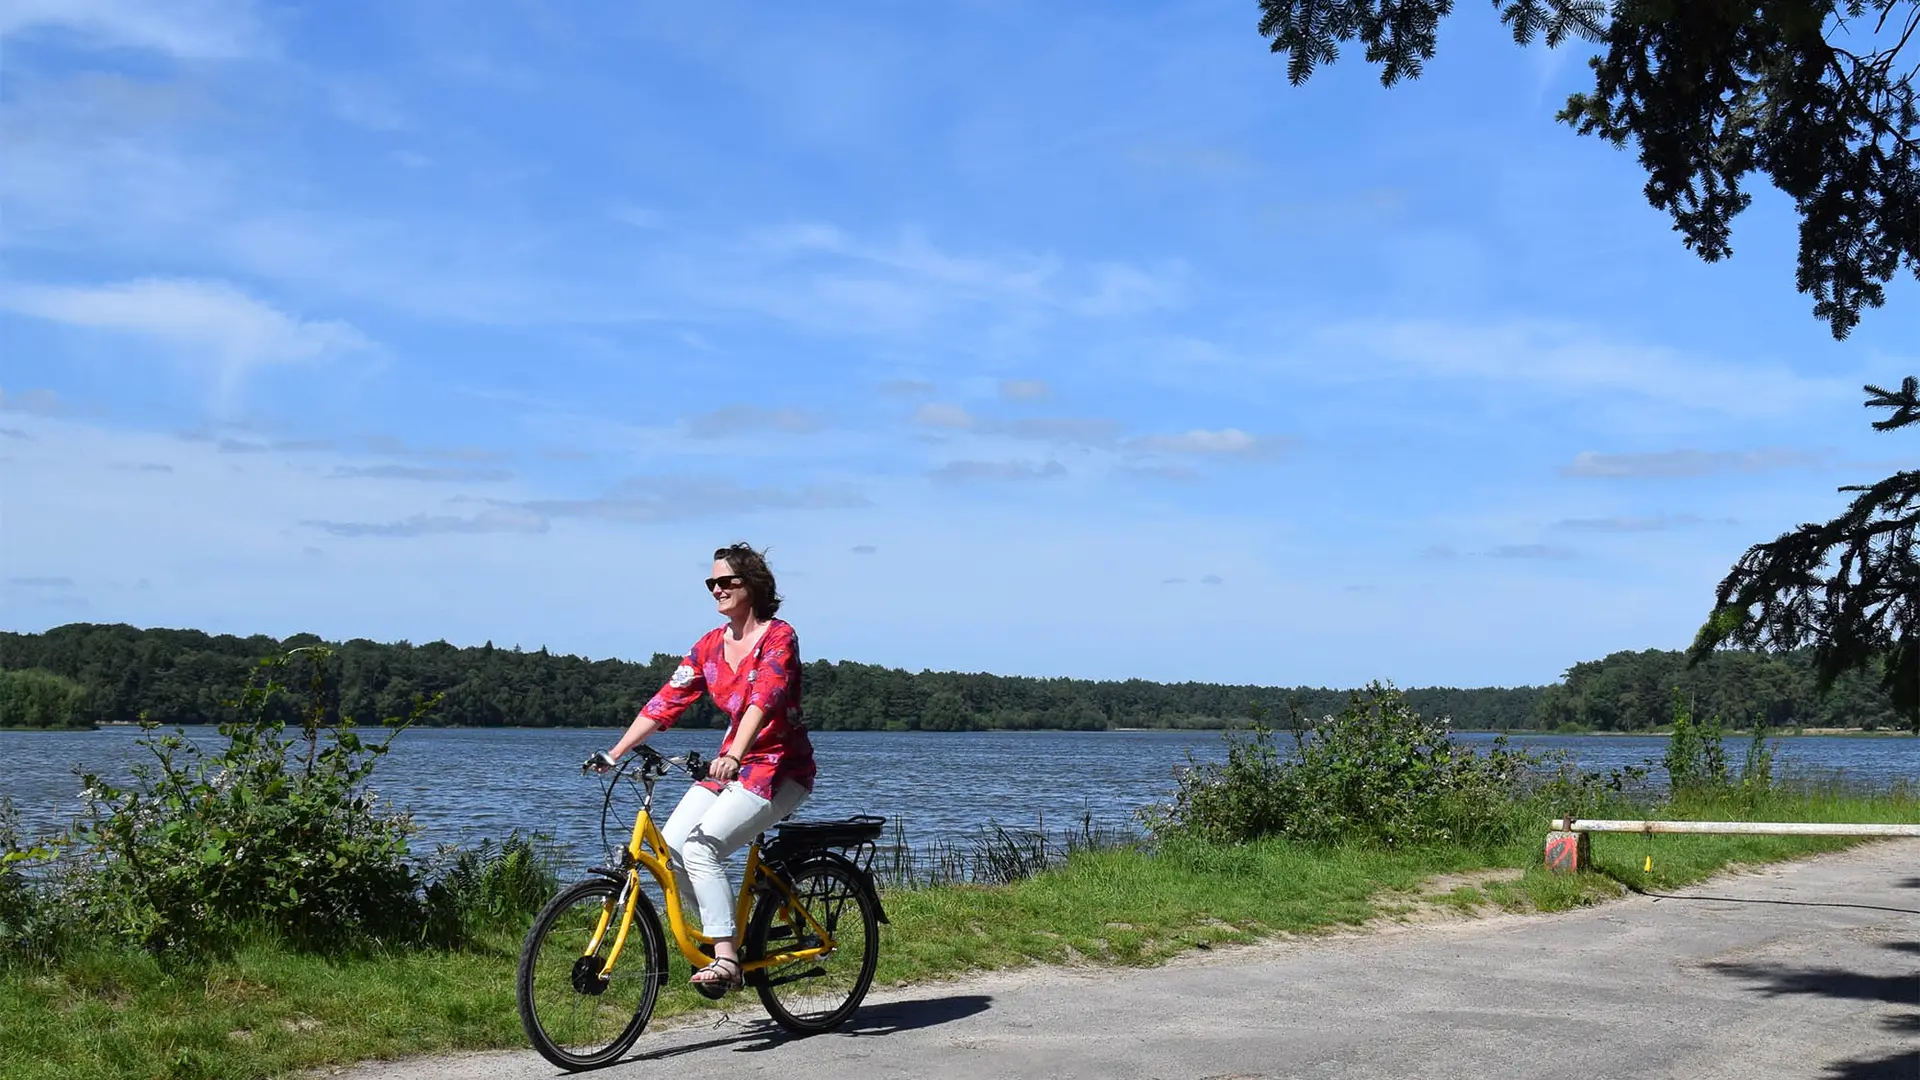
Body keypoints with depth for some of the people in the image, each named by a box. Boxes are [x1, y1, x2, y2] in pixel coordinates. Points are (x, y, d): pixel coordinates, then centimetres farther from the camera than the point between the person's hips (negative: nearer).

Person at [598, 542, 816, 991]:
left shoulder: (778, 636, -12)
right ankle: (727, 932, 5)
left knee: (701, 846, -24)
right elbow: (666, 701, 3)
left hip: (780, 768, -7)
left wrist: (733, 757, -43)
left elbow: (764, 700, -28)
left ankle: (726, 959, -20)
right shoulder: (711, 645, 8)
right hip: (730, 764, 7)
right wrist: (615, 752, -6)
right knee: (670, 844, -12)